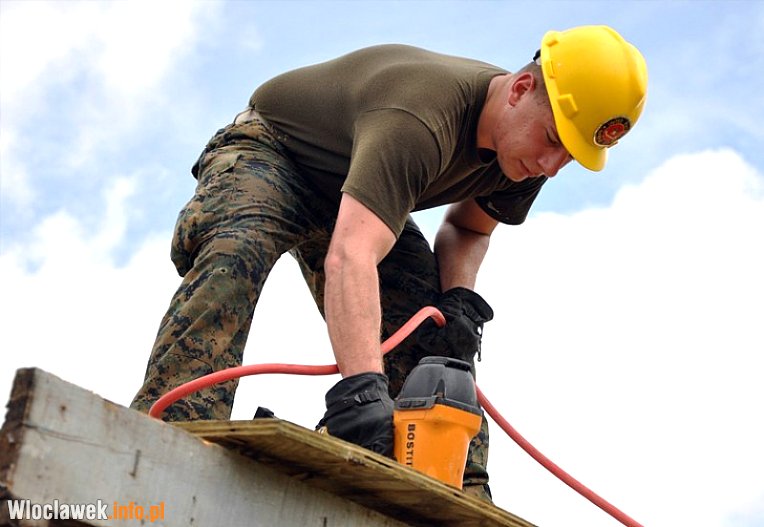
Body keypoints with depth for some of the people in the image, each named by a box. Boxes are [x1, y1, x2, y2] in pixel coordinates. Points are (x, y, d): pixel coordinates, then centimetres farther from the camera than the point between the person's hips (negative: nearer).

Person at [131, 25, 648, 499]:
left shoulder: (524, 147, -13)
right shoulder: (419, 119, -41)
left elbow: (467, 227, 6)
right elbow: (349, 258, -53)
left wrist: (460, 297, -16)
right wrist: (361, 388, -65)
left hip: (351, 190, 7)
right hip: (267, 154, -7)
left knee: (431, 327, -11)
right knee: (237, 251, -39)